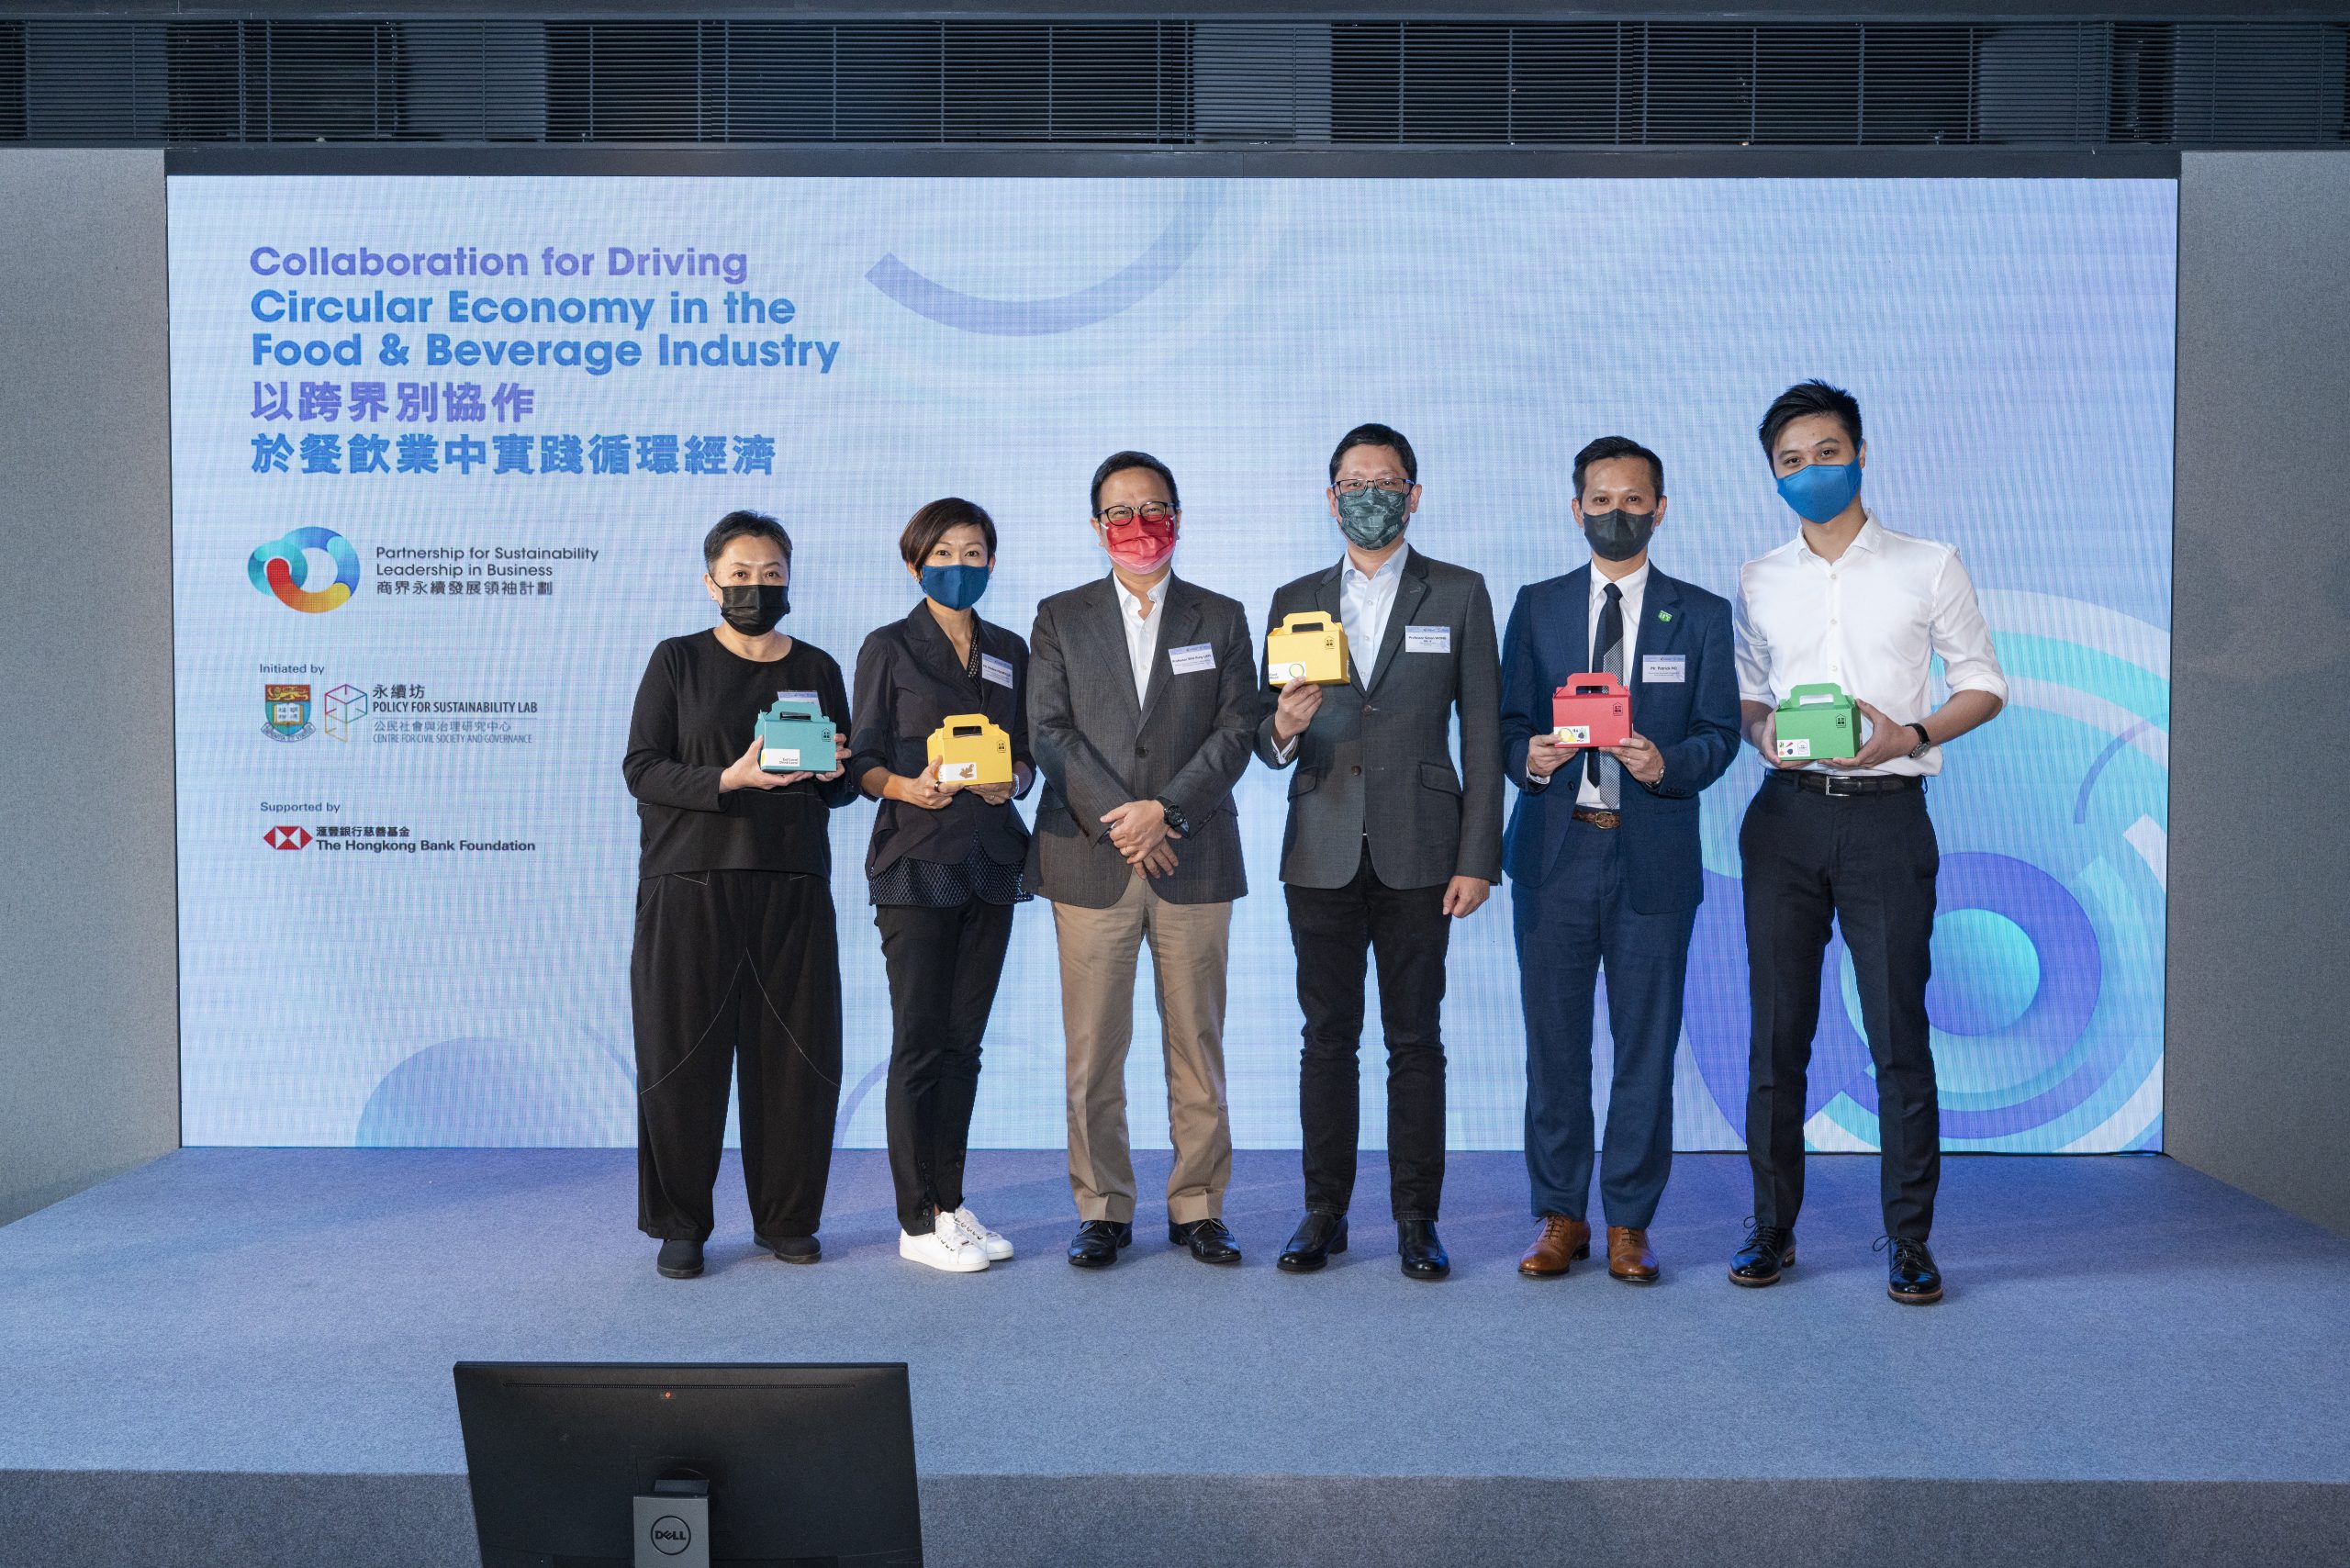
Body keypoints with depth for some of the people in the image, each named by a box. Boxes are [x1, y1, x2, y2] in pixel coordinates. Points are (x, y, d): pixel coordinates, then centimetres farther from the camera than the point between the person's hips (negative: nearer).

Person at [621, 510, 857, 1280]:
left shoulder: (817, 668, 13)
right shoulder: (677, 661, 5)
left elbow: (845, 789, 15)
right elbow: (641, 769, -3)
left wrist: (830, 773, -8)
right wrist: (727, 780, -18)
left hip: (792, 887, 2)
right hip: (689, 885, -2)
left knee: (795, 1056, 1)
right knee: (683, 1057, -1)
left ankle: (787, 1219, 15)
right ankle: (680, 1225, 12)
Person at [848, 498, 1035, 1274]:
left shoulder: (1010, 651, 13)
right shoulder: (888, 648, 1)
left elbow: (1026, 753, 14)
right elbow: (864, 763, -2)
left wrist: (1011, 779, -8)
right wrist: (911, 788, -22)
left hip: (990, 862, 4)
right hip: (916, 866, -4)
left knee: (963, 1042, 9)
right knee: (919, 1044, -2)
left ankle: (950, 1204, 18)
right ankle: (917, 1221, 6)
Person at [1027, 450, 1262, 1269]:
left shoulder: (1221, 618, 11)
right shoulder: (1059, 618, 10)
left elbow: (1238, 730, 2)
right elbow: (1048, 731, 0)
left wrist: (1165, 810, -11)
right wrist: (1117, 821, -10)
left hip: (1194, 857, 1)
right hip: (1088, 859, 0)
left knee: (1197, 1042, 4)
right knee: (1093, 1048, 2)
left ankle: (1198, 1208, 14)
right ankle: (1103, 1210, 13)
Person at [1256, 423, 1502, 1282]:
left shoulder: (1459, 595, 5)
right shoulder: (1295, 601, 11)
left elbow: (1482, 730, 2)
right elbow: (1271, 744, 11)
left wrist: (1478, 857, -4)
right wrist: (1281, 729, -14)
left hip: (1418, 854, -2)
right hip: (1322, 854, 2)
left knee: (1416, 1040, 2)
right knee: (1327, 1037, 6)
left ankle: (1416, 1219, 11)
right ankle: (1324, 1212, 15)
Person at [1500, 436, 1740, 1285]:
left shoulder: (1701, 615, 8)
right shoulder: (1537, 607, 10)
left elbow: (1719, 732, 2)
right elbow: (1508, 722, 6)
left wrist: (1668, 762, -19)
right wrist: (1530, 758, -16)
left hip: (1653, 856, -1)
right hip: (1554, 849, 1)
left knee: (1647, 1044, 4)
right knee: (1554, 1042, 5)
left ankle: (1629, 1222, 15)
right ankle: (1560, 1216, 17)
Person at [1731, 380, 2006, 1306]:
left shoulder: (1928, 566, 5)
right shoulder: (1759, 582, 12)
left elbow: (1984, 685, 6)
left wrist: (1912, 734, -12)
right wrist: (1760, 729, -5)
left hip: (1885, 816, -2)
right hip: (1785, 817, 3)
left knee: (1899, 1032, -2)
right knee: (1777, 1031, 5)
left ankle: (1909, 1239, 9)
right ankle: (1772, 1227, 16)